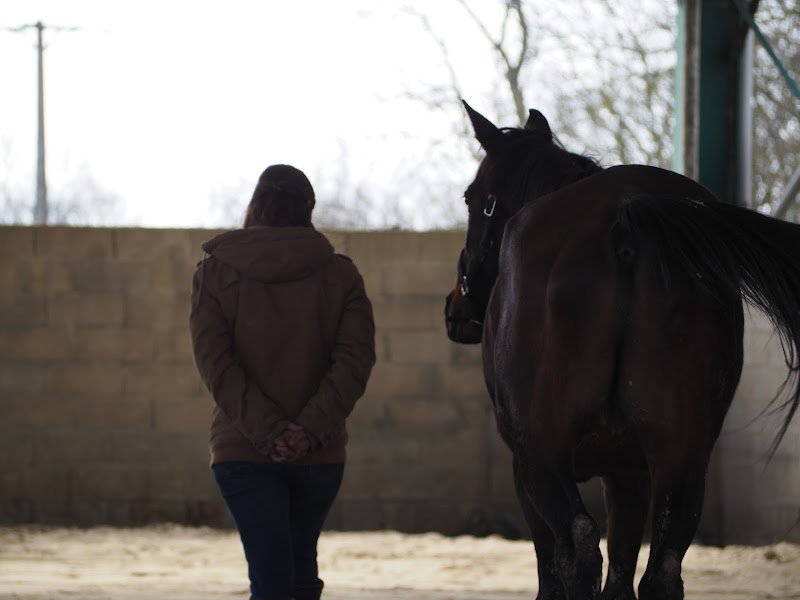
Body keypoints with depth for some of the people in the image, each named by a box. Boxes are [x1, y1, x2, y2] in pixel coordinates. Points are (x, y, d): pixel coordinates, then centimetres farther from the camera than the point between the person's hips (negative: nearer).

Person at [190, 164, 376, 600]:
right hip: (319, 451, 2)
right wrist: (310, 428, -15)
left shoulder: (214, 273, 1)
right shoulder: (340, 275, 3)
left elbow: (215, 363, -10)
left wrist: (266, 430, -15)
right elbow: (355, 360, -8)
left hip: (242, 450, -2)